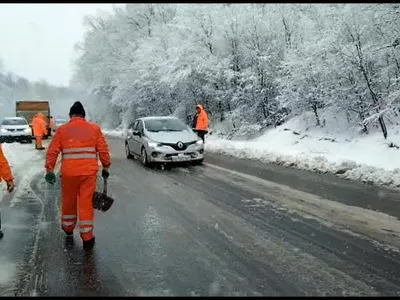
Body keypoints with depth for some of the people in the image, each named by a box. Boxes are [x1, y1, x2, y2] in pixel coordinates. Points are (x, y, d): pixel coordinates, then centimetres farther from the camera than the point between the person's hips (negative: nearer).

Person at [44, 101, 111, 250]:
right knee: (86, 203, 4)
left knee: (68, 201, 19)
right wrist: (105, 167, 11)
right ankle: (87, 238, 5)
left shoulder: (62, 129, 4)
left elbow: (52, 151, -2)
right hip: (89, 172, 0)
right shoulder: (94, 128, 5)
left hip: (69, 172, 0)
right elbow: (103, 150, 3)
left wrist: (49, 169, 0)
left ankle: (68, 228, 39)